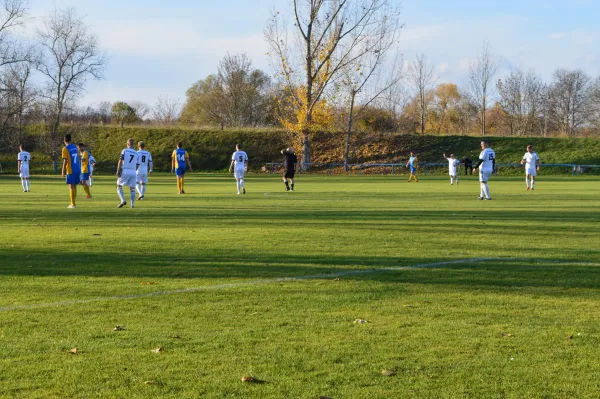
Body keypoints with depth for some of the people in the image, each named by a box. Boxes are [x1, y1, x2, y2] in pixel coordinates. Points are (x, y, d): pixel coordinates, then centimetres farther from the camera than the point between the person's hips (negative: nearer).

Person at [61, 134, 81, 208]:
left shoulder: (65, 149, -8)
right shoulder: (75, 147, 12)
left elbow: (65, 161, -12)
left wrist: (63, 171, -8)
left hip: (70, 170, -6)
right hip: (77, 169, 6)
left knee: (71, 186, -4)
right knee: (74, 186, 12)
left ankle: (73, 204, -6)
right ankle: (73, 203, 15)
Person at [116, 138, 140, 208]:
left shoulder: (124, 151, 0)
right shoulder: (136, 154, 12)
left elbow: (120, 161, -9)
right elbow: (137, 166, 14)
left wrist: (118, 171, -10)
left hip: (125, 171, -3)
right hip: (133, 172, 3)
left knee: (119, 186, 6)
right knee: (132, 188, 10)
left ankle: (123, 200, -12)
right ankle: (132, 204, 5)